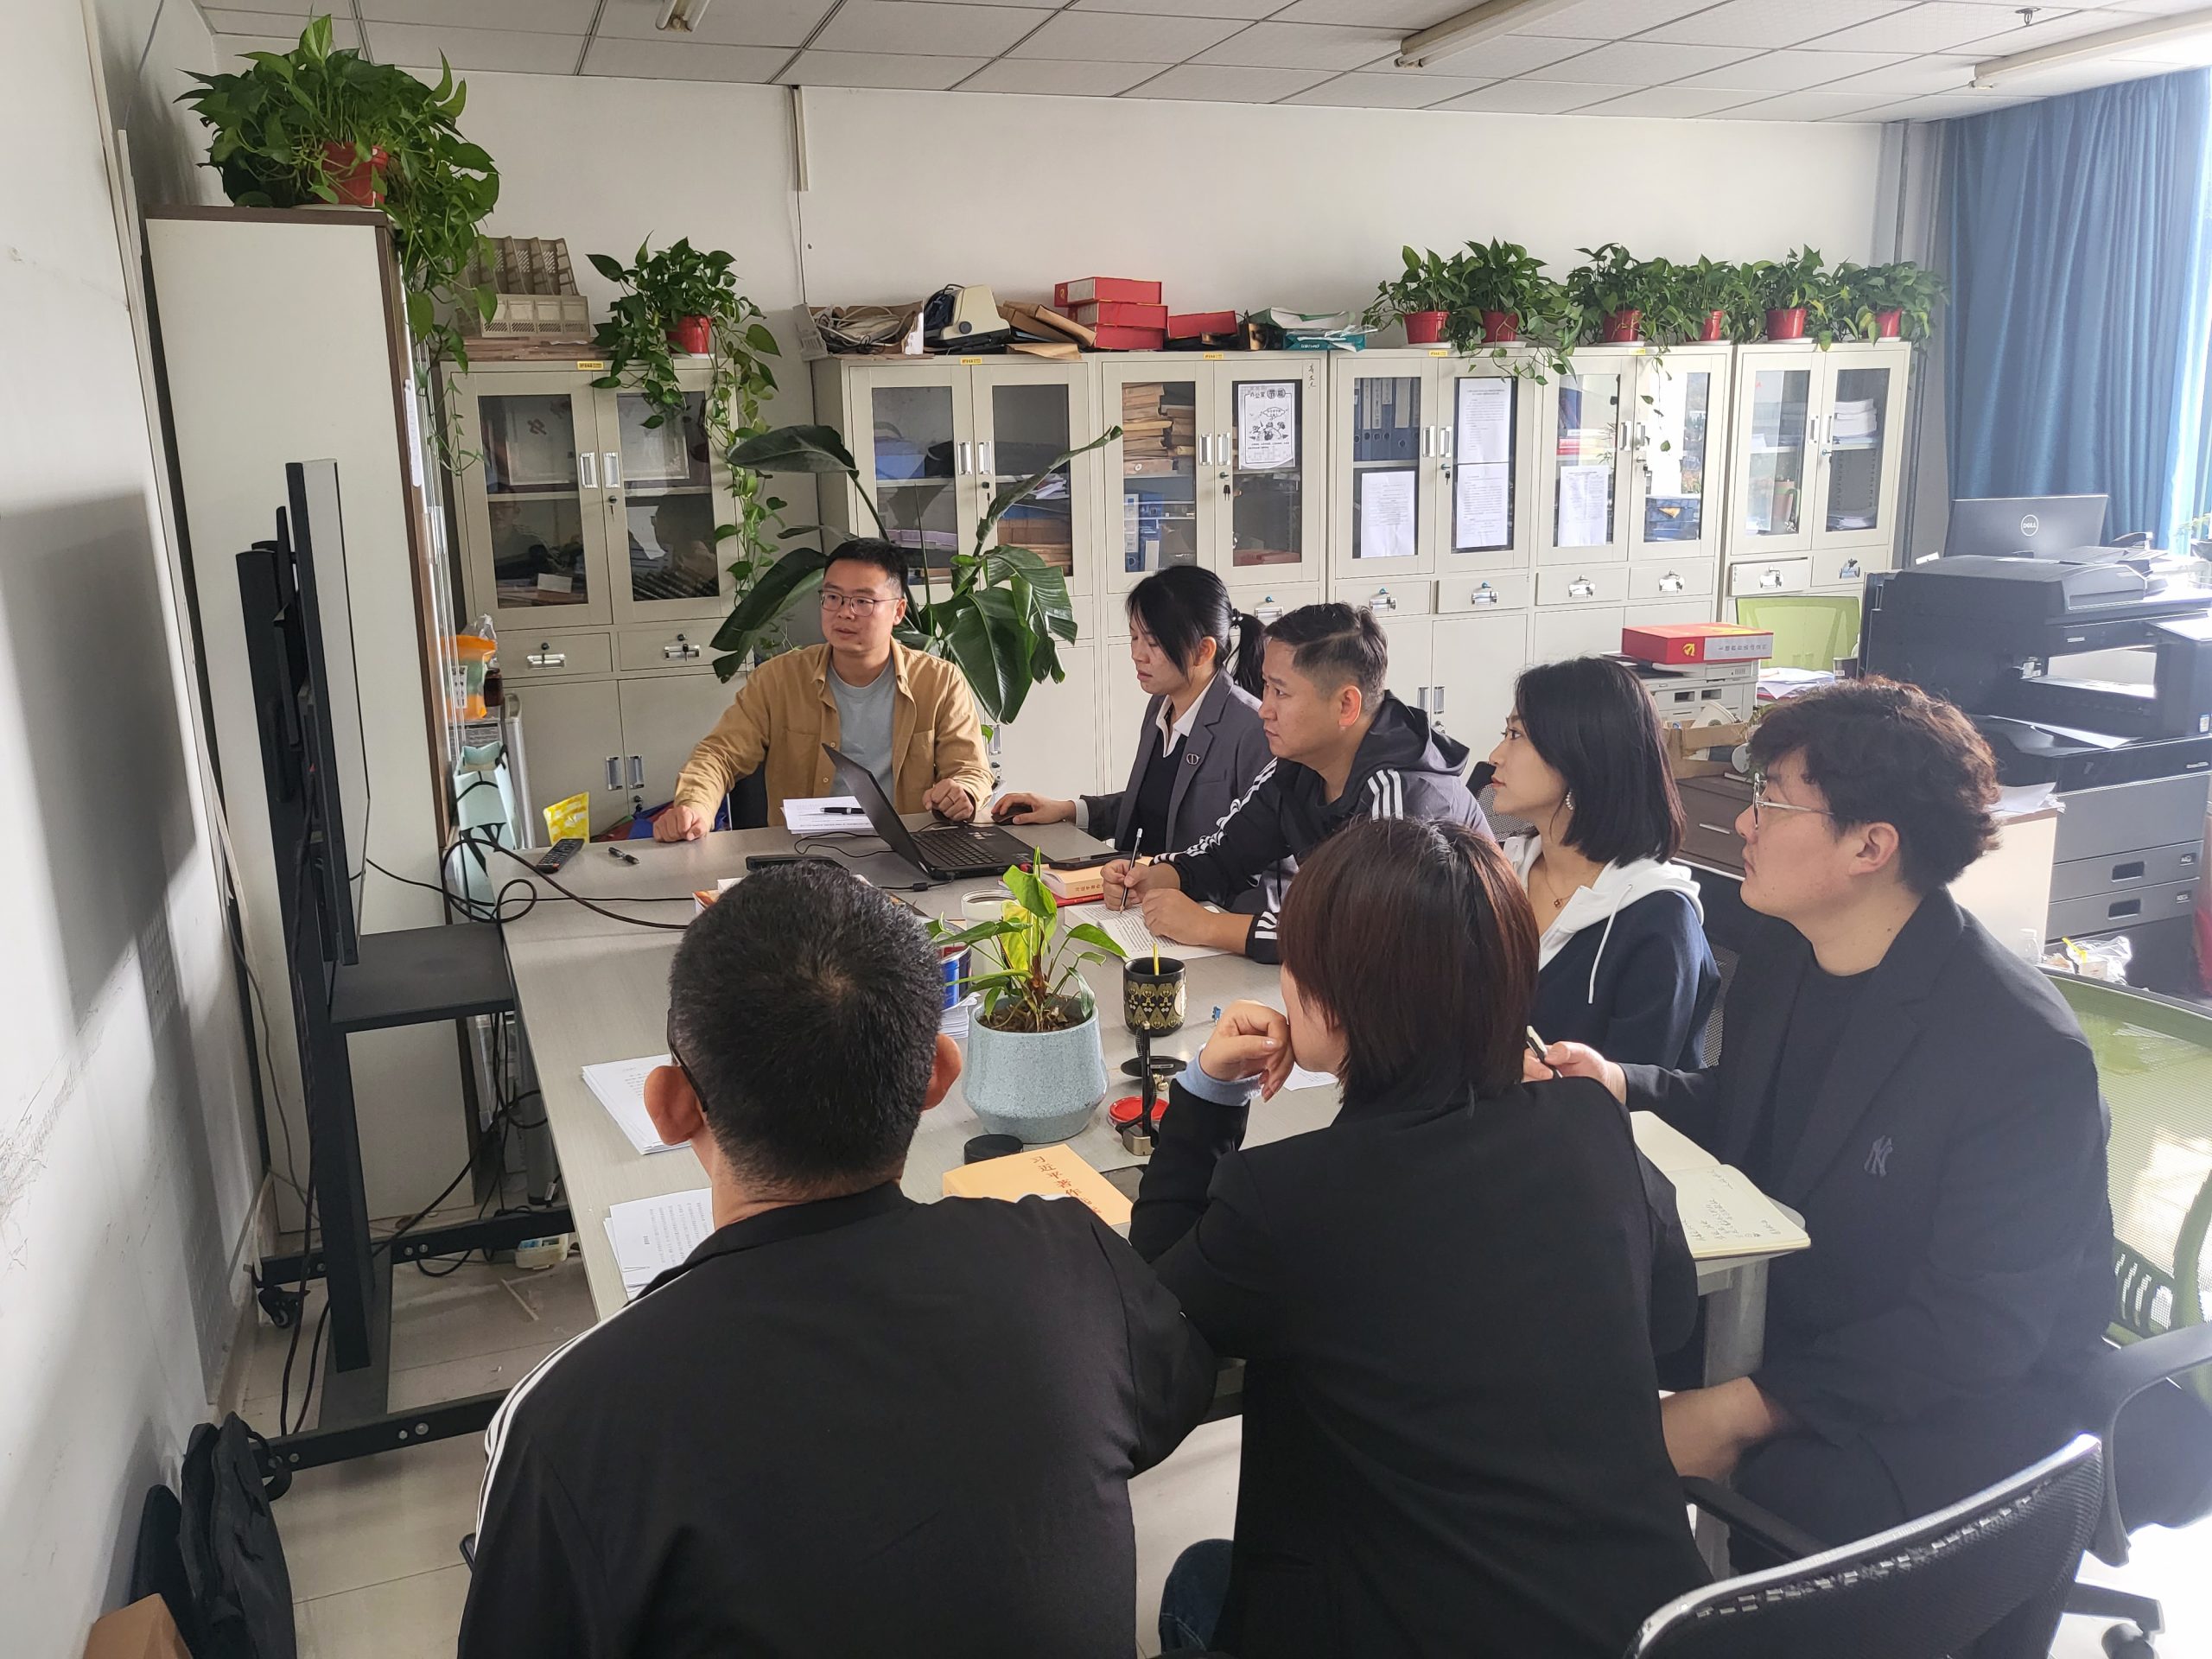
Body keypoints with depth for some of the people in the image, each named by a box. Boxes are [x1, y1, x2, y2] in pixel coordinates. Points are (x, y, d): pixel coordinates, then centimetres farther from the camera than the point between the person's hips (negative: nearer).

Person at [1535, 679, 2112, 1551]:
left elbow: (1979, 1327, -23)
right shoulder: (1780, 953, -2)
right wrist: (1620, 1088, -5)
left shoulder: (2024, 1052, -25)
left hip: (1944, 1404, -7)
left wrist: (1746, 1409, -27)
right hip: (1776, 1313, 7)